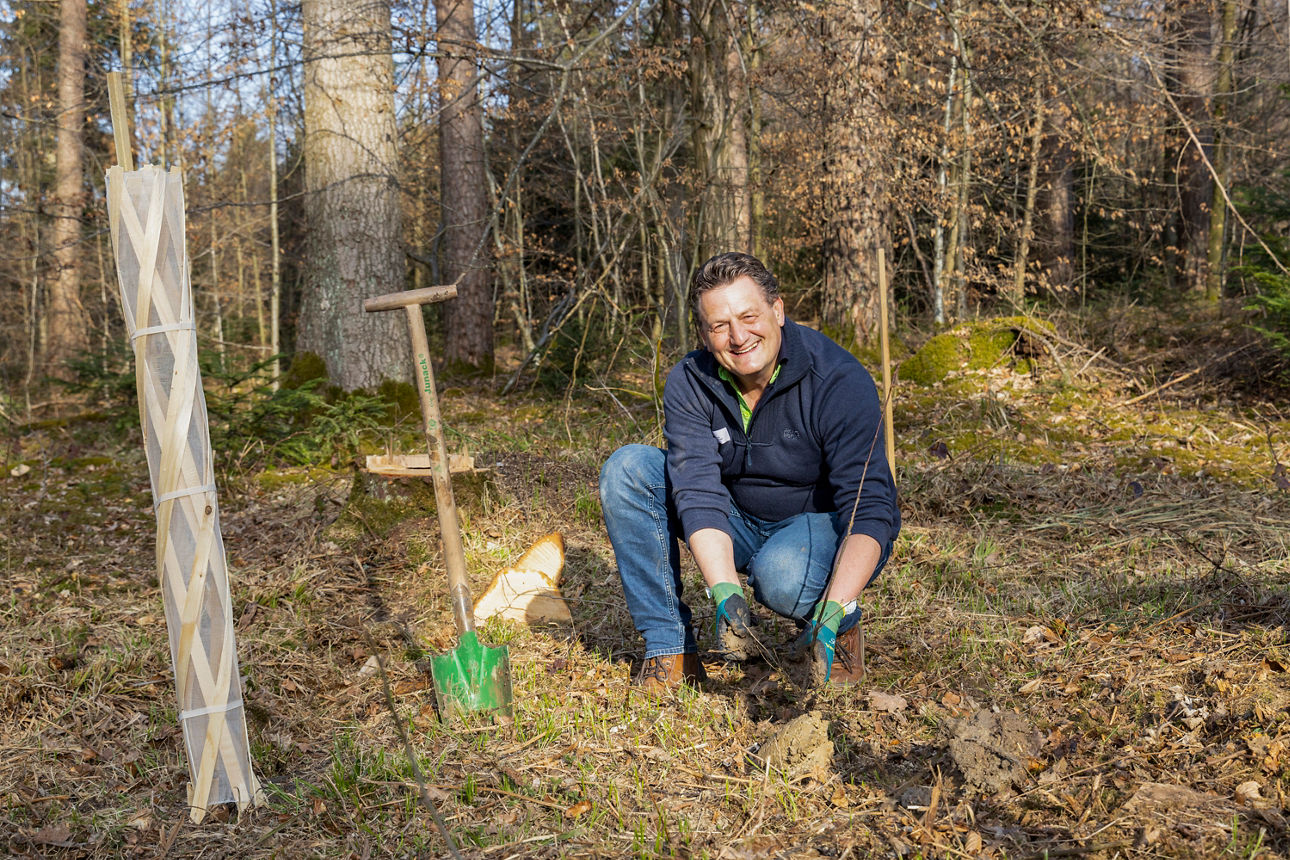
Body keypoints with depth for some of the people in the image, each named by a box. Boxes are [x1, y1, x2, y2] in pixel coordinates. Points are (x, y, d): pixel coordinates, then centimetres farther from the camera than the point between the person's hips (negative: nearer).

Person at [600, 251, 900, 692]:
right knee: (627, 469, -16)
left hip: (829, 526, -4)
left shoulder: (839, 381, -25)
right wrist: (726, 593, -40)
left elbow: (870, 508, -29)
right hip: (741, 526, 4)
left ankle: (841, 627, -2)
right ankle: (669, 648, -13)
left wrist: (834, 610, -44)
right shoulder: (689, 384, -14)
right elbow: (699, 494, -24)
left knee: (781, 573, -39)